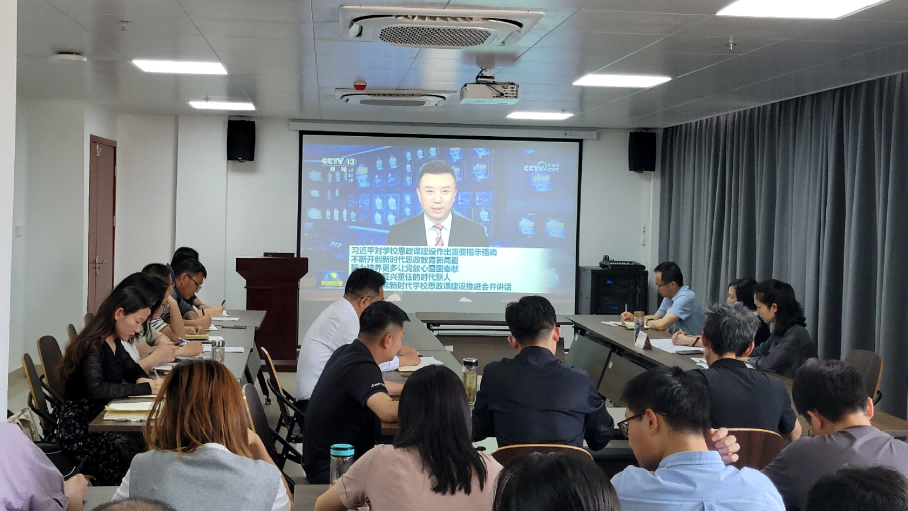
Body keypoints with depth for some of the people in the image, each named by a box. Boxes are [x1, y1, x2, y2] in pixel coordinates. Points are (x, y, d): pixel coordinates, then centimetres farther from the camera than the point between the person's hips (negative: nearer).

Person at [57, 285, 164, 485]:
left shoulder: (114, 343, 10)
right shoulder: (92, 345, -14)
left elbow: (132, 369, 27)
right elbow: (97, 388, -28)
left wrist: (142, 380, 2)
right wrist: (145, 388, -22)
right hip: (80, 429, -8)